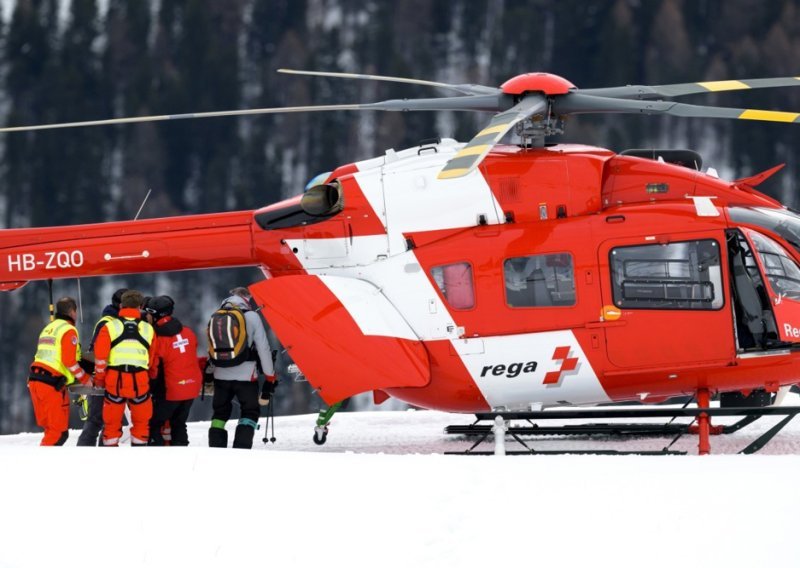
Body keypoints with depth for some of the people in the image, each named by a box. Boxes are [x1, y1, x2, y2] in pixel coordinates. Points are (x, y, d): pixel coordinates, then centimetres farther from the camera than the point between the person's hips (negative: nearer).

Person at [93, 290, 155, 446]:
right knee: (141, 421, 14)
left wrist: (99, 377, 11)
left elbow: (100, 356, -3)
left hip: (114, 380, 0)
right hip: (139, 381, 1)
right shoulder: (148, 329, 5)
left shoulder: (110, 327, 0)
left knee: (112, 422, 10)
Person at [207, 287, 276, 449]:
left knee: (220, 413, 17)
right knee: (250, 412, 8)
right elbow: (263, 349, -5)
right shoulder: (251, 317, -5)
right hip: (245, 375, -4)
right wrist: (270, 378, 2)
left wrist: (208, 374, 23)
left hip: (221, 375, 4)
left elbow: (210, 350, 13)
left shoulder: (215, 318, 8)